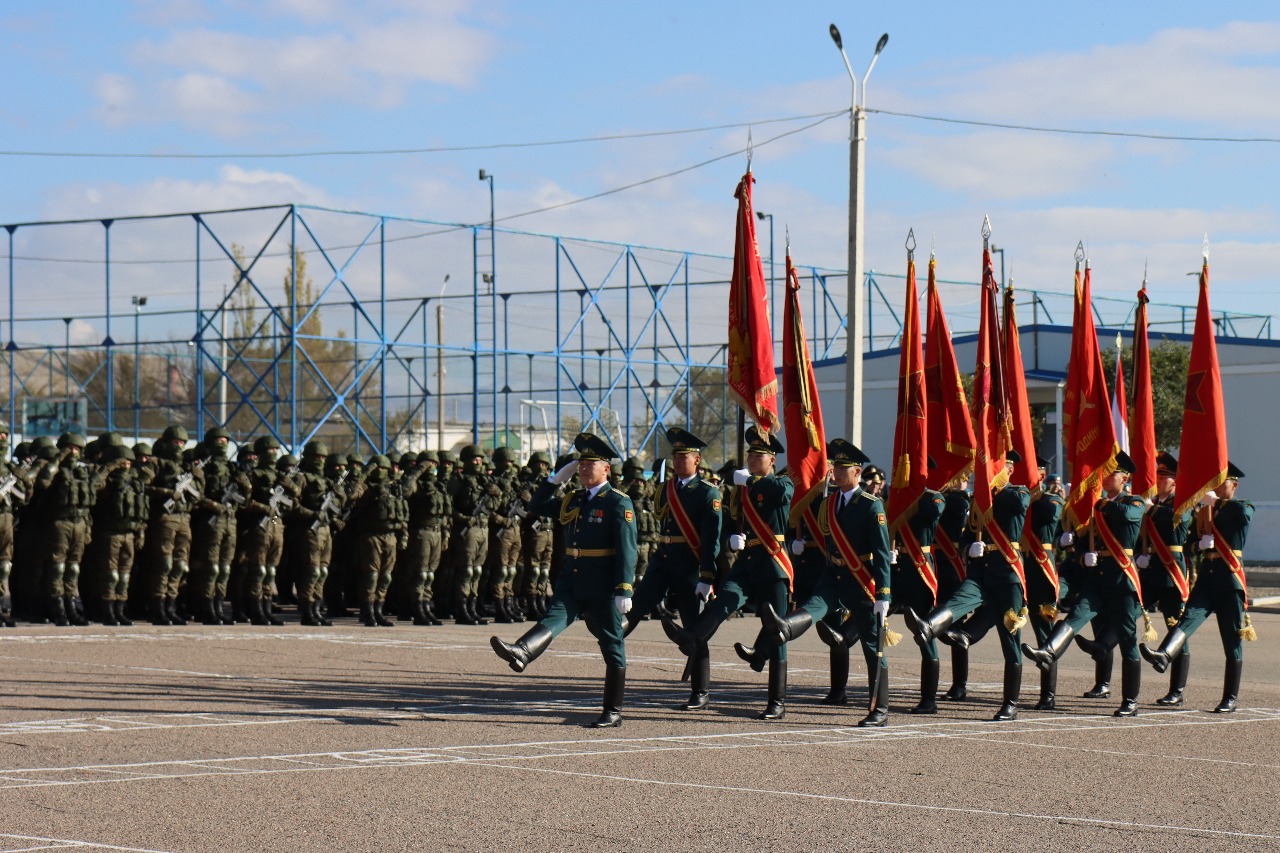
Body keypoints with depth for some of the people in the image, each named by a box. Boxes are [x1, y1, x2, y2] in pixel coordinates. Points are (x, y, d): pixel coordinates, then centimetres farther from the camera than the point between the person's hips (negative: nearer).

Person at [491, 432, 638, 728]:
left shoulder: (618, 503, -8)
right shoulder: (573, 499, 13)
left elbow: (627, 550, -14)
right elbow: (537, 505, 22)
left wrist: (624, 590, -20)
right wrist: (557, 479, 10)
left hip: (603, 585, -6)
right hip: (572, 579, 6)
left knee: (612, 647, 2)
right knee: (554, 618, -20)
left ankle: (613, 712, 6)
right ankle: (521, 653, -47)